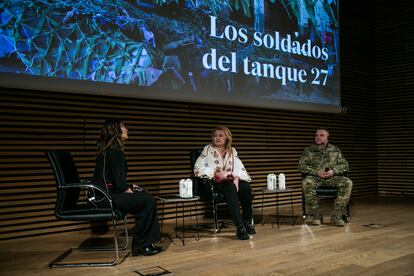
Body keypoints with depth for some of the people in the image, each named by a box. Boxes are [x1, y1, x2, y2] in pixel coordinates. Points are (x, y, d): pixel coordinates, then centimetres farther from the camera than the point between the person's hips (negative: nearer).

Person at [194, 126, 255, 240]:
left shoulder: (232, 151, 12)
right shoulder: (208, 149, 2)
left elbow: (240, 169, 3)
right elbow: (197, 169, -7)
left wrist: (236, 178, -18)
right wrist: (216, 174, -16)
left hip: (231, 180, 4)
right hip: (214, 183, -4)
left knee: (246, 187, -28)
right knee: (231, 188, -36)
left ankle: (247, 222, -16)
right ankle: (240, 228, -40)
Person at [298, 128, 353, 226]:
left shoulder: (335, 149, 12)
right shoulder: (309, 150, 7)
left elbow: (345, 165, 9)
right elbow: (301, 166, -1)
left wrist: (334, 171, -11)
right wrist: (317, 172, -14)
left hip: (332, 177, 2)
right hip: (315, 177, -2)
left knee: (348, 183, -27)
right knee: (306, 182, -36)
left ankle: (336, 215, -23)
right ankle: (316, 214, -23)